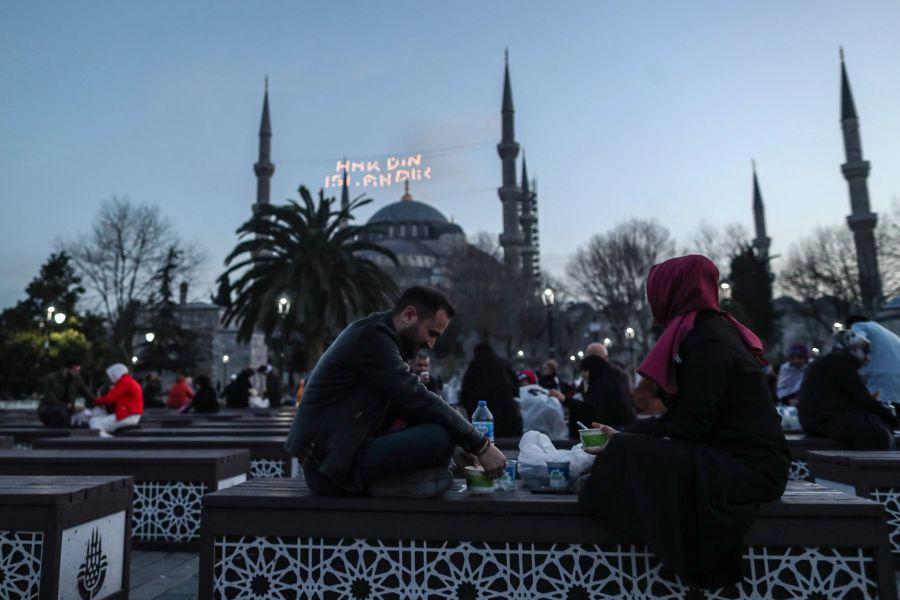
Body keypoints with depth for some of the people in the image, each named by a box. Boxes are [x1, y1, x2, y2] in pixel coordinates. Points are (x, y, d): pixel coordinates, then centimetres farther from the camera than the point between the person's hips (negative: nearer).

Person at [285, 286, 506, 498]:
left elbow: (407, 402, 16)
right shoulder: (372, 336, -15)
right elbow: (416, 399, -21)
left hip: (336, 455, 10)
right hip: (332, 464, -10)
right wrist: (481, 445, -15)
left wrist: (468, 445, 6)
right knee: (441, 437, -24)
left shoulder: (378, 336, 15)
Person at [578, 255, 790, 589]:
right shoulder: (710, 330, 12)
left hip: (746, 467, -10)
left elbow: (690, 427, -19)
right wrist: (623, 435, 11)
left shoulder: (707, 342, -17)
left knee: (629, 455, -23)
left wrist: (623, 443, -9)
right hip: (738, 459, 10)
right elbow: (682, 416, 13)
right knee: (633, 444, 8)